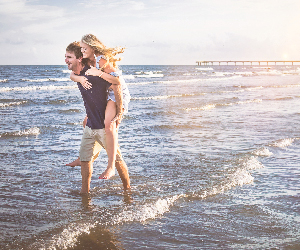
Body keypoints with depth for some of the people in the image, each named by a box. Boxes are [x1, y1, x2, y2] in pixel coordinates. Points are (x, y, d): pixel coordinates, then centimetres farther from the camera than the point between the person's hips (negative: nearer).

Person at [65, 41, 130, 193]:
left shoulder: (92, 74, -23)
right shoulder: (77, 76, 5)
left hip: (104, 126, -8)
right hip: (90, 125, 8)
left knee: (116, 158, 6)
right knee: (85, 158, 10)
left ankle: (128, 189, 21)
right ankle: (85, 191, 22)